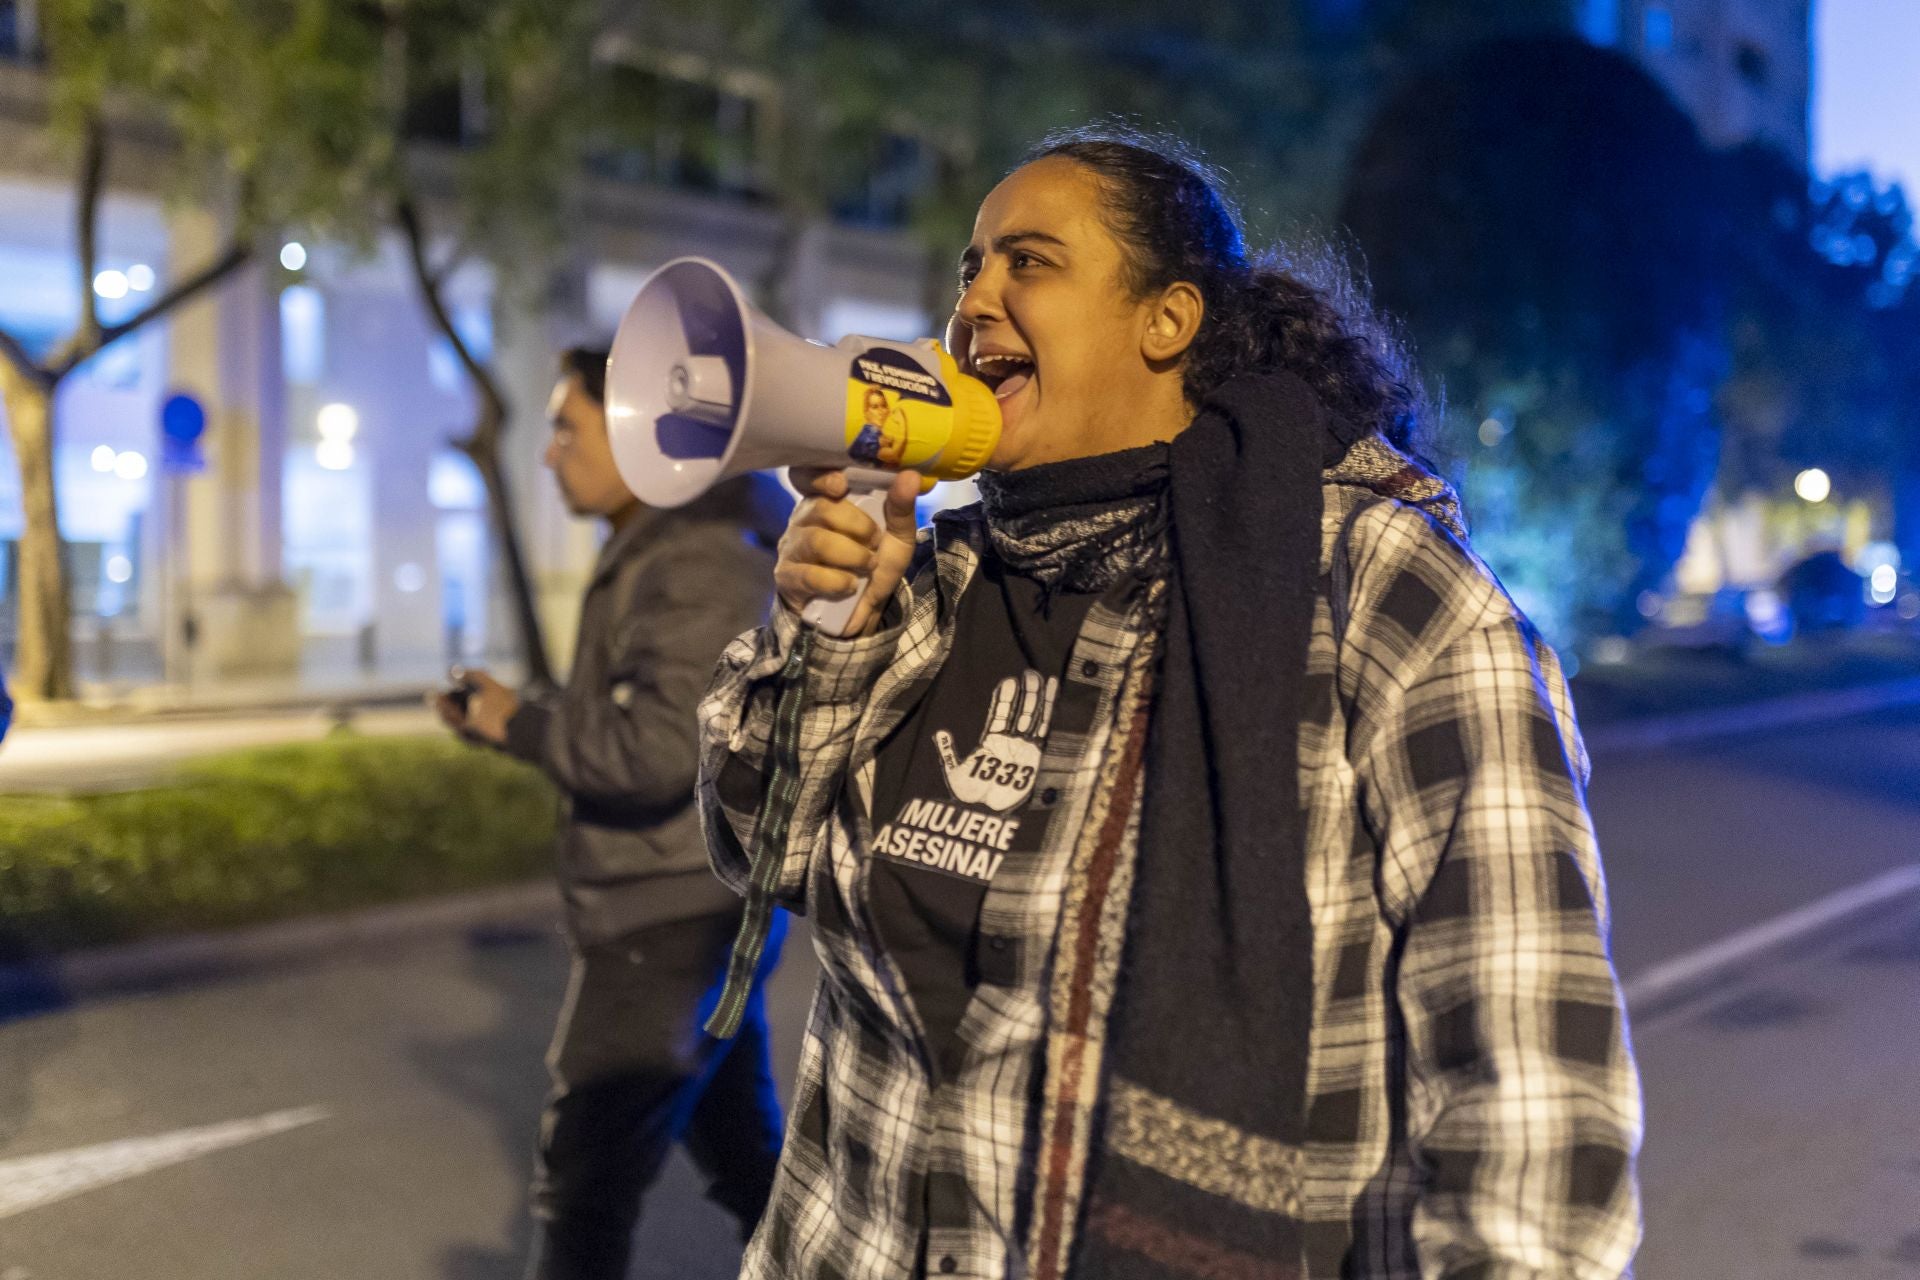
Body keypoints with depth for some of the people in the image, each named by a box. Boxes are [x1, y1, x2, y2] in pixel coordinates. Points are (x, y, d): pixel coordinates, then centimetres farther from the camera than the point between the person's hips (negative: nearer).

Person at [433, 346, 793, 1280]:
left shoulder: (702, 561, -18)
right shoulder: (656, 552, 15)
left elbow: (658, 750, -27)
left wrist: (518, 726, -12)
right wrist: (512, 713, 4)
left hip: (674, 921, -10)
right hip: (688, 910, 10)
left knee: (583, 1178, -1)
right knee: (743, 1150, 20)